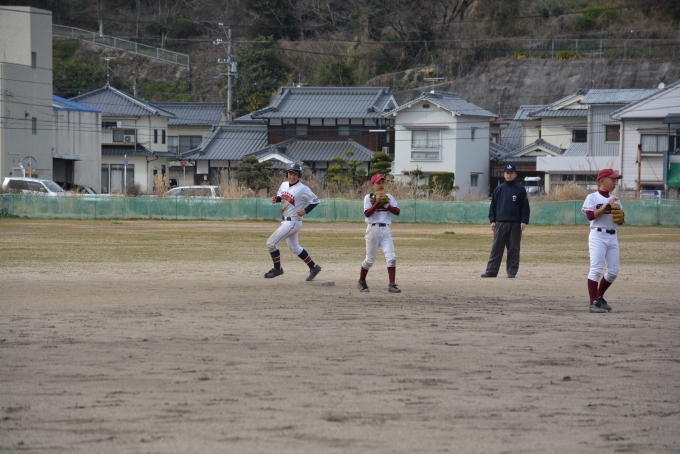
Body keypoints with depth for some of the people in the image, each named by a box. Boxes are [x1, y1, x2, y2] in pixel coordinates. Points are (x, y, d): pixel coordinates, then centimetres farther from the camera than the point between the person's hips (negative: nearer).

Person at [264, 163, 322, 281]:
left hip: (293, 222, -9)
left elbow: (315, 200, -13)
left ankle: (277, 269, 7)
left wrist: (305, 210, -23)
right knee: (295, 248, 20)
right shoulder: (284, 185, 5)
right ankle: (313, 267, 31)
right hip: (285, 221, 9)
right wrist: (276, 199, -2)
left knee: (271, 242, -9)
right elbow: (280, 196, 20)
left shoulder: (303, 189, -17)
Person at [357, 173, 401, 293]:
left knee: (391, 257, -10)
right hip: (373, 228, -3)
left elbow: (397, 211, 2)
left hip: (385, 229, 3)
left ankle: (392, 285, -9)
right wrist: (377, 202, -18)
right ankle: (361, 282, 21)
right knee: (370, 259, 2)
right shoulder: (368, 197, 1)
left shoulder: (388, 197, 11)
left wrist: (386, 205, -9)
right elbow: (367, 213, -12)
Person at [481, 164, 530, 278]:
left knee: (513, 249, 2)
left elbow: (525, 206, 2)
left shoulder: (520, 189, 3)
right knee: (496, 248, -1)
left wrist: (524, 221, -7)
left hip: (515, 224, -2)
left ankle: (512, 271, 8)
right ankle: (491, 271, -1)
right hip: (500, 223, 2)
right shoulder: (498, 189, 11)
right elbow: (493, 205, 13)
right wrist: (492, 220, 4)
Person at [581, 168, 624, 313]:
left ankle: (599, 297, 24)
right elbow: (590, 216, -14)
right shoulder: (592, 197, -1)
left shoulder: (615, 200, 15)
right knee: (596, 269, -12)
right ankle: (593, 303, -11)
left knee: (613, 271, 5)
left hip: (613, 237, 6)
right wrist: (606, 206, -17)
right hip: (598, 236, -6)